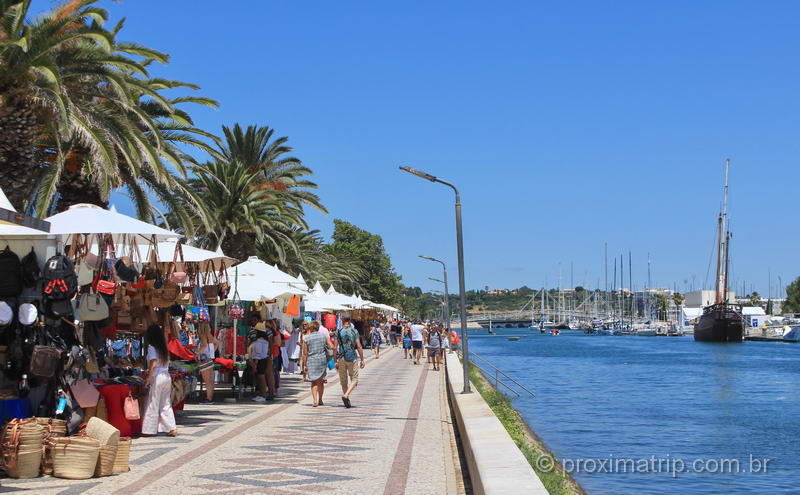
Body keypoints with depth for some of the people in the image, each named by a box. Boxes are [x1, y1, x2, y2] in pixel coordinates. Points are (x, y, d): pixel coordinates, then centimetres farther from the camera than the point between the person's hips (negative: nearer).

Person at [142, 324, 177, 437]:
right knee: (166, 404, 12)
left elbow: (153, 365, -19)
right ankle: (172, 428, 8)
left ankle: (150, 430, 6)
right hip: (167, 376, 7)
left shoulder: (152, 348, -10)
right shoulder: (164, 348, 11)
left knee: (152, 404, 2)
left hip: (157, 377, -7)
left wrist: (148, 379, -15)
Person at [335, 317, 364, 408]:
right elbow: (359, 347, -5)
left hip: (341, 359, 2)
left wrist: (336, 361, 5)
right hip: (351, 358, -2)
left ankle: (347, 401, 14)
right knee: (354, 380, 6)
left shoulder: (338, 332, 2)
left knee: (343, 381, 12)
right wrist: (362, 360, 2)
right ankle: (346, 395, -16)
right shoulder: (354, 332, -1)